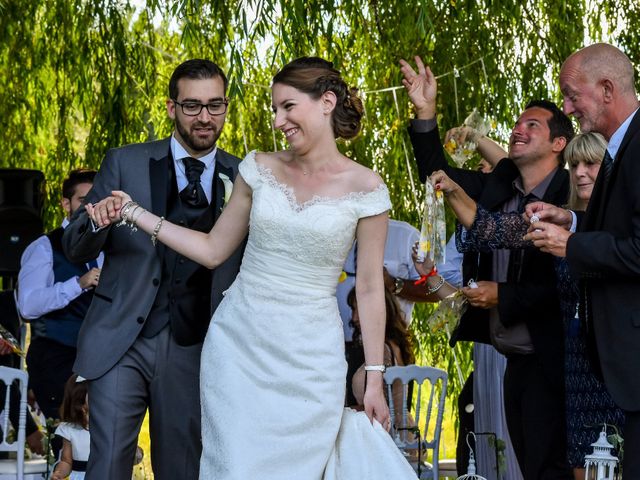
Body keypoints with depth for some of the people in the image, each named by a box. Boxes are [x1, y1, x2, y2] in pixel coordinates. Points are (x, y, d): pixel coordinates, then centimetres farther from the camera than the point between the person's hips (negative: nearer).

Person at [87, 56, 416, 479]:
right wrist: (133, 213, 3)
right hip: (238, 345, 2)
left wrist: (375, 380, -2)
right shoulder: (261, 169, 4)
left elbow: (369, 288, -2)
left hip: (308, 358, -2)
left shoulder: (364, 188, -5)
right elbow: (213, 250, 10)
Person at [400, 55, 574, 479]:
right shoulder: (498, 186, 7)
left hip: (549, 359, -8)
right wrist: (426, 113, 1)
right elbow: (439, 175, 12)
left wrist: (504, 296, -16)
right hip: (515, 359, 8)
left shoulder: (570, 199, -15)